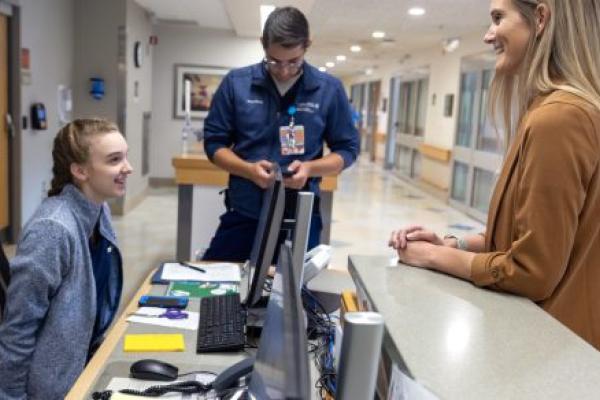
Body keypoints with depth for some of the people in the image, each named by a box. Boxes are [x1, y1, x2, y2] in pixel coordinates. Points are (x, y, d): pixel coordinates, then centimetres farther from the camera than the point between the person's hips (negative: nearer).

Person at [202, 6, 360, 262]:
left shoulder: (329, 89, -3)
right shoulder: (236, 83, -3)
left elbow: (347, 149, 4)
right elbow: (214, 143, 2)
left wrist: (310, 168, -16)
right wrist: (249, 170, -17)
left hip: (301, 218, 0)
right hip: (243, 215, 1)